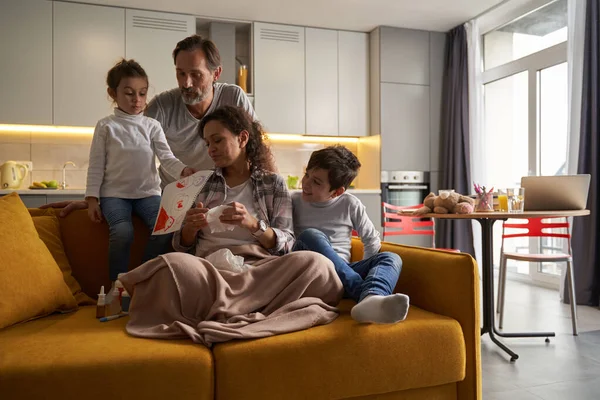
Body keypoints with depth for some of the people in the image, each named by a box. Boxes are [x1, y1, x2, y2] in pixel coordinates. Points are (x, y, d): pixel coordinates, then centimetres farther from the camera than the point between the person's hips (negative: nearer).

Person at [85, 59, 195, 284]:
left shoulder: (152, 126, 8)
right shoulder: (106, 126, 4)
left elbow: (166, 157, -1)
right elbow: (96, 165, 4)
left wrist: (183, 170, -23)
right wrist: (92, 198, -3)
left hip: (148, 192, 2)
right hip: (114, 193, -2)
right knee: (123, 232, -26)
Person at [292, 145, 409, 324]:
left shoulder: (350, 204, 4)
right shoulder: (294, 202, 5)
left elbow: (372, 240, 13)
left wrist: (365, 270, 4)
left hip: (344, 272, 2)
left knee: (391, 258, -22)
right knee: (310, 235, -29)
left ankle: (370, 300, -57)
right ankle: (363, 291, -34)